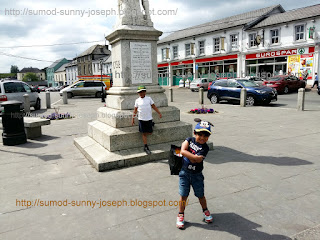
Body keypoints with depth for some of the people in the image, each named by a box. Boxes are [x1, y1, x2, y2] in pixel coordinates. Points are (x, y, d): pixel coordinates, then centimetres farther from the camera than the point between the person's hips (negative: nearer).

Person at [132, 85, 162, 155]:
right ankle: (146, 147, 11)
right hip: (141, 119, 0)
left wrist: (159, 113, 2)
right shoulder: (137, 100, 4)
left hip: (149, 118, 0)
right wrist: (133, 118, 4)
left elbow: (154, 106, 7)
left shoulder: (149, 98, 4)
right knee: (144, 133, 2)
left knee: (149, 133, 6)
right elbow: (135, 110, 8)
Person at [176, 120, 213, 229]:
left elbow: (194, 161, -26)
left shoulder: (205, 148, -15)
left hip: (196, 175, -1)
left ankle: (205, 210, 42)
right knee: (183, 195, 8)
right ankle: (181, 215, 27)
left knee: (200, 195, 15)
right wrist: (194, 156, -25)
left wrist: (187, 154, -20)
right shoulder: (189, 140, -5)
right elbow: (183, 151, -22)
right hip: (184, 173, 1)